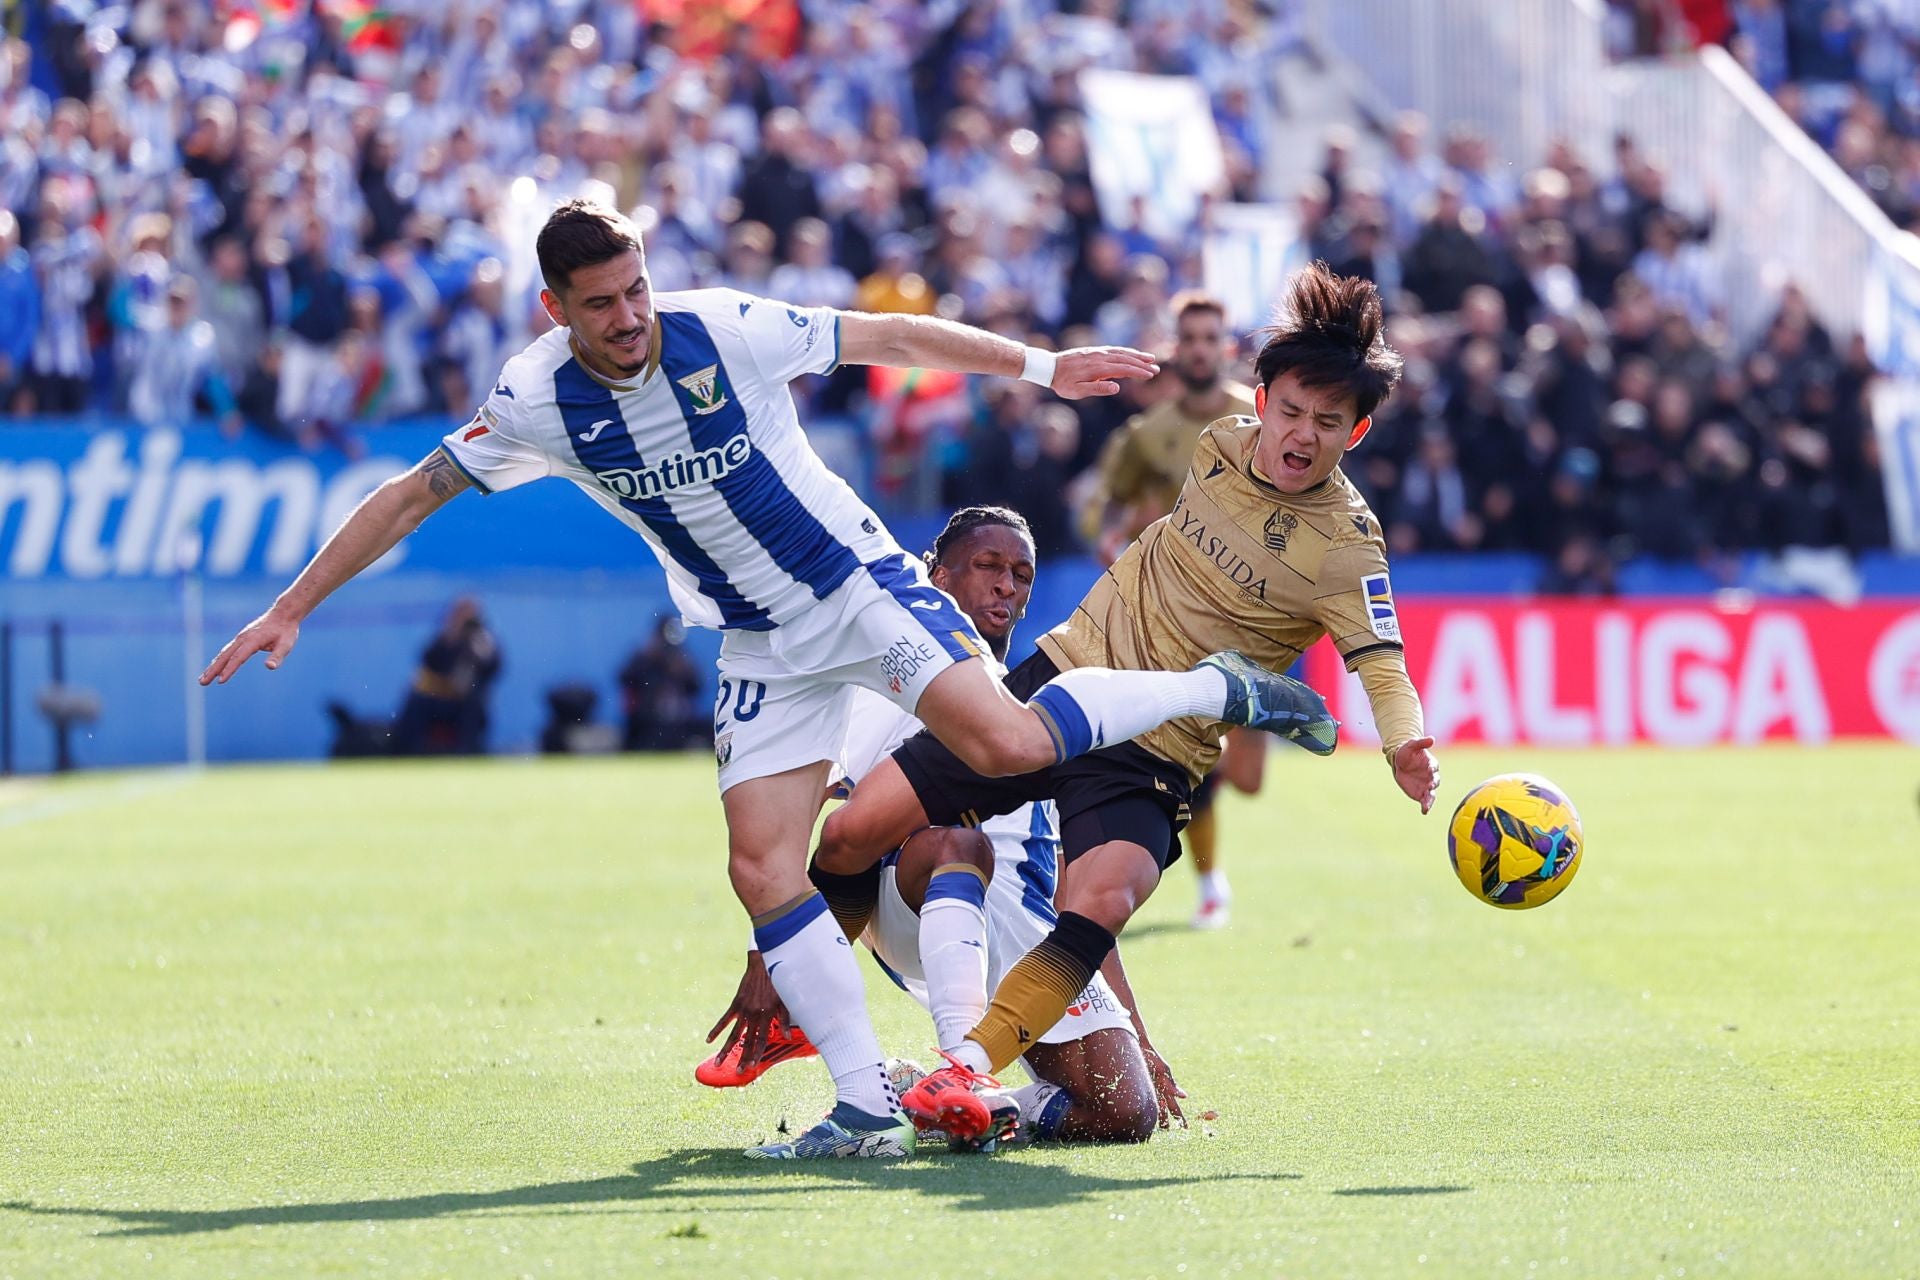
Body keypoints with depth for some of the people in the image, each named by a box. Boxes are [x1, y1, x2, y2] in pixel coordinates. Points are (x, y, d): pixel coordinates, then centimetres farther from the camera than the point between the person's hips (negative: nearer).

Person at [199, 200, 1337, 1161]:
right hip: (763, 649, 3)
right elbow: (411, 496, 0)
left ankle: (1217, 690, -3)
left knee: (1008, 744, -25)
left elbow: (893, 338, -5)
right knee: (762, 869, -11)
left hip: (860, 580, -3)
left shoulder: (726, 332, -16)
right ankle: (870, 1106, -5)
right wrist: (291, 611, -2)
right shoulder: (538, 404, -9)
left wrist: (1041, 366, -6)